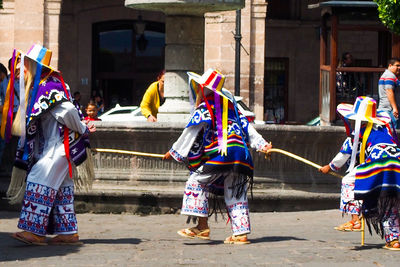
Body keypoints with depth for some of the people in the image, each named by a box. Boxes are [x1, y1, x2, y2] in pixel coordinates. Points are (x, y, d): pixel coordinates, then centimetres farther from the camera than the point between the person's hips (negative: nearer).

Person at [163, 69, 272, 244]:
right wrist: (261, 144, 15)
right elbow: (246, 126, 18)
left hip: (220, 155, -7)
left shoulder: (204, 109, 1)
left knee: (196, 182, 3)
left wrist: (174, 152, 11)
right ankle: (241, 233, 5)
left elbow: (190, 134, 2)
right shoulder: (230, 106, 22)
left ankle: (203, 226, -3)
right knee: (236, 195, 11)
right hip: (241, 155, 7)